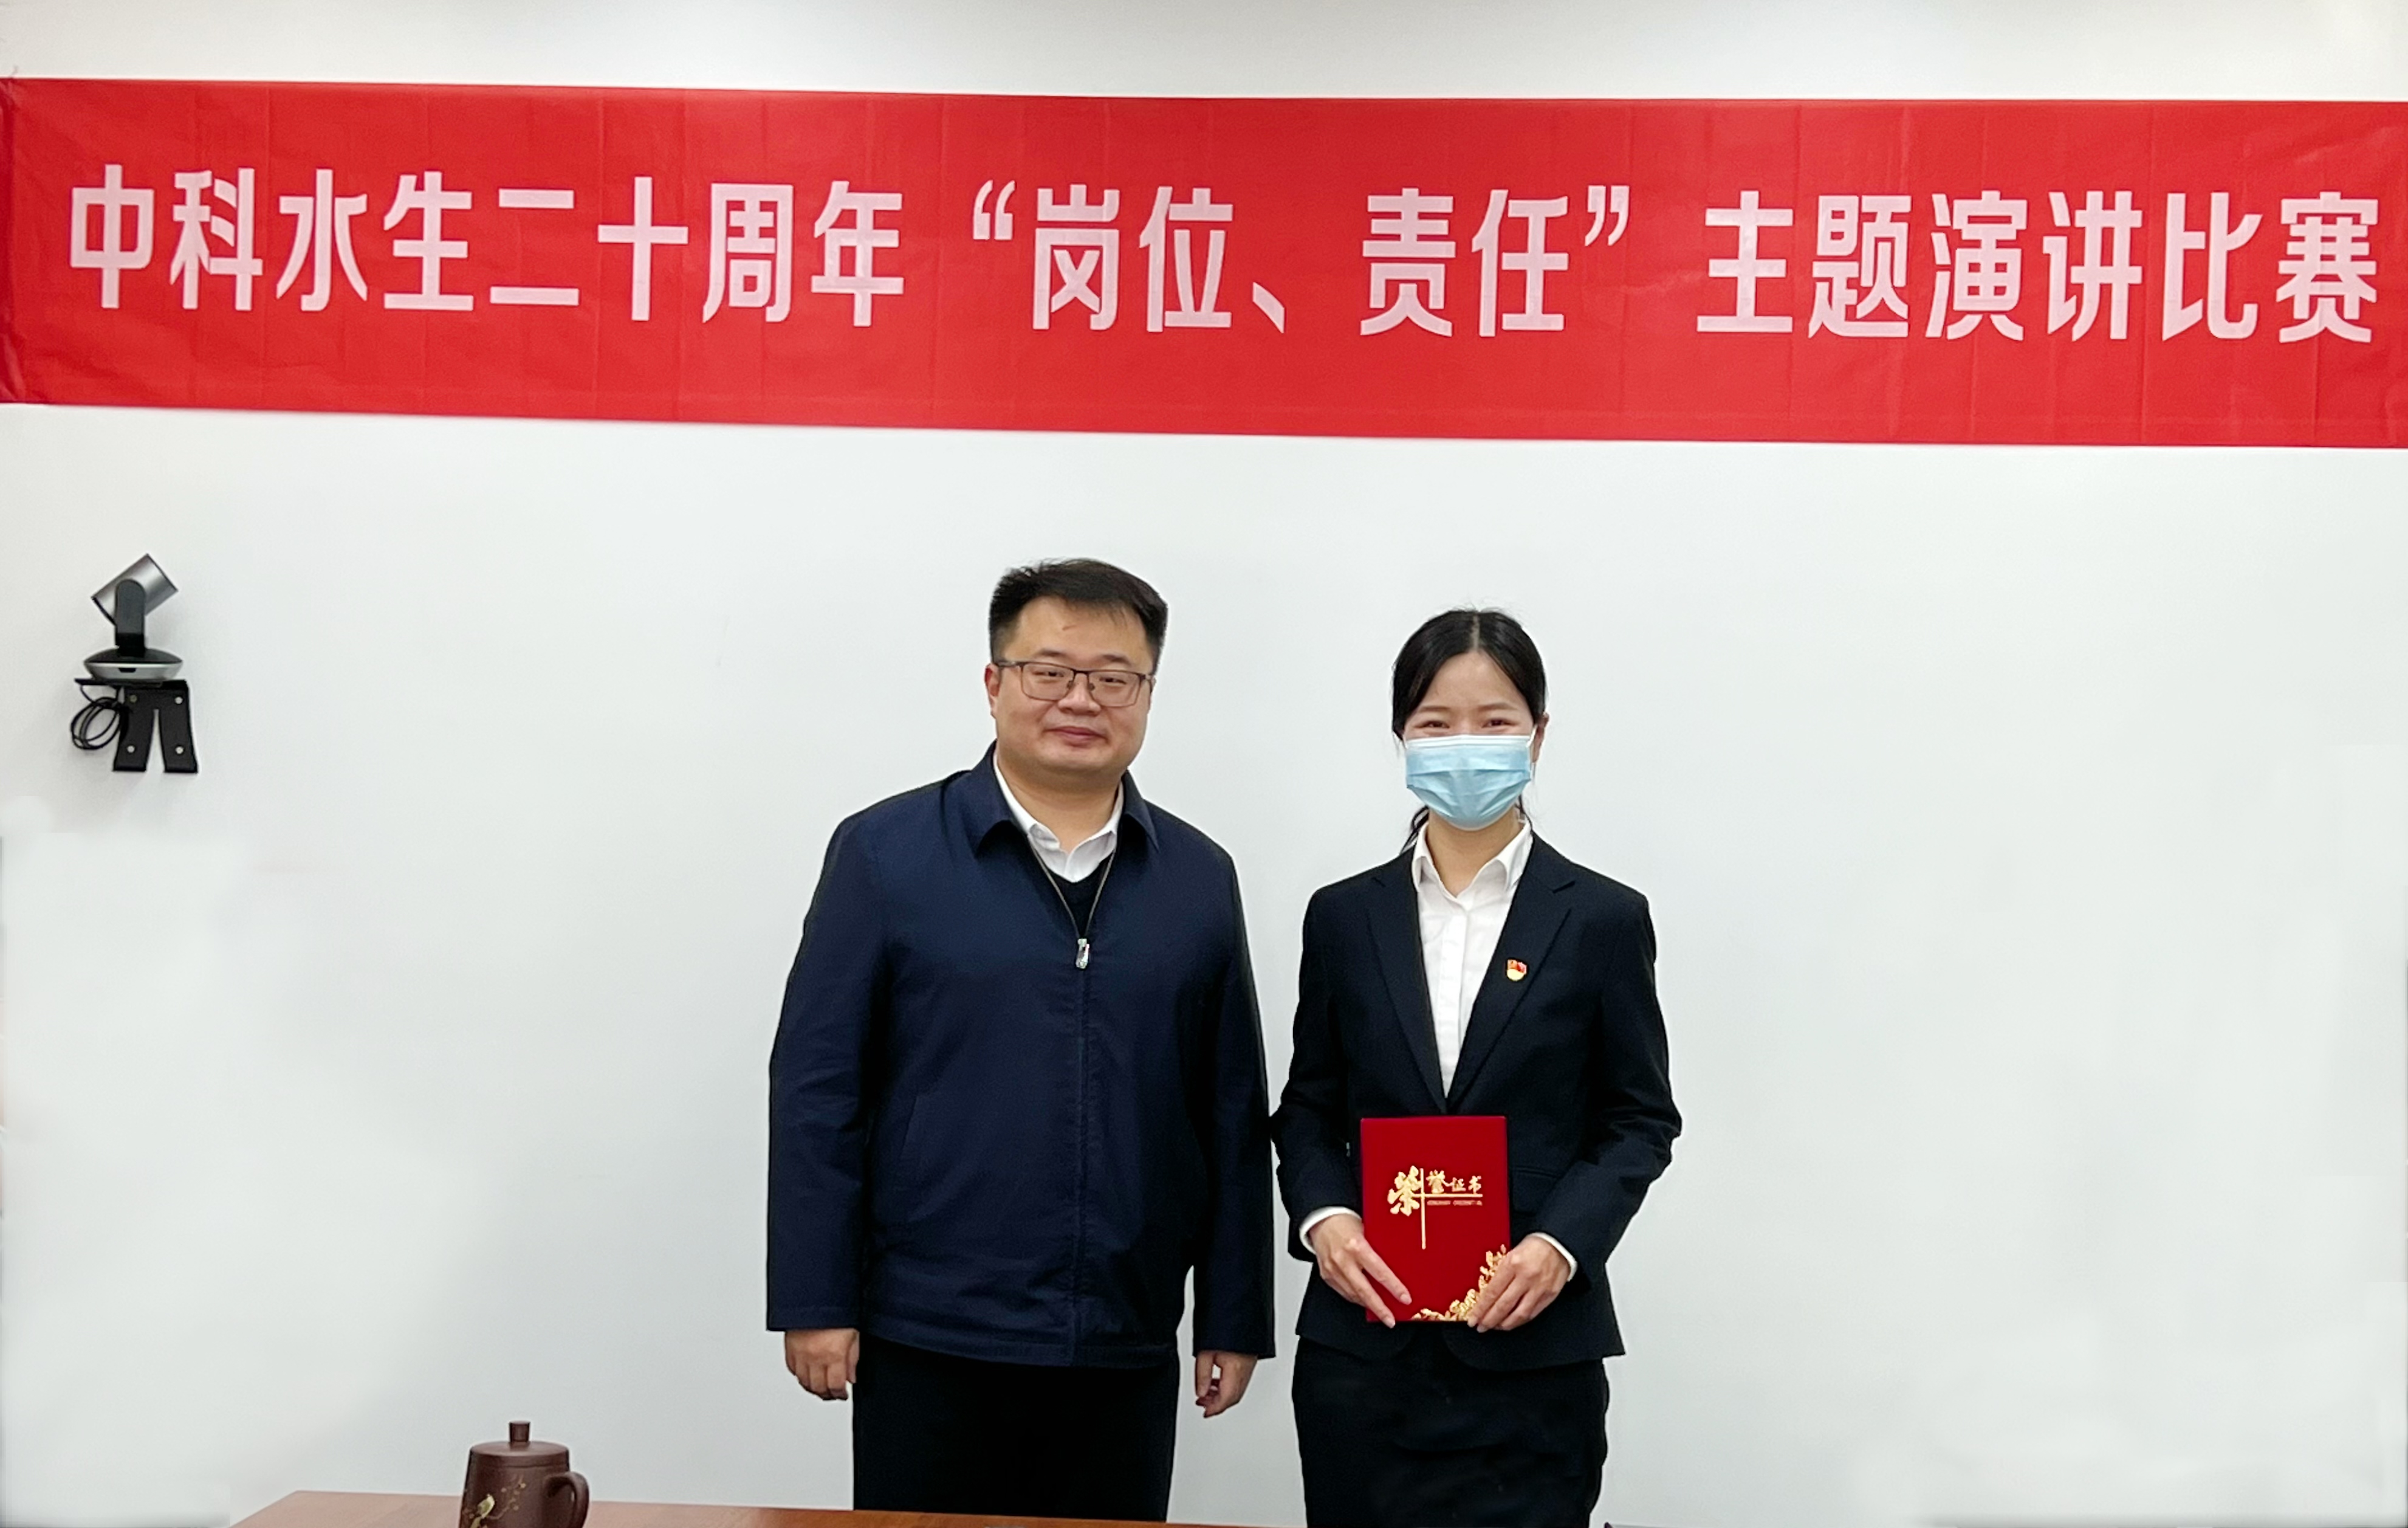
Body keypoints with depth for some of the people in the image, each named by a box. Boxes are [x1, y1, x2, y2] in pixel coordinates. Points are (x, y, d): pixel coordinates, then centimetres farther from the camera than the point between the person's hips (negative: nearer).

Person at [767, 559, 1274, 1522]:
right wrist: (813, 1302, -6)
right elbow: (816, 1089, -3)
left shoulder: (1199, 879, 6)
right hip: (928, 1345, -2)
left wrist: (1235, 1318, 7)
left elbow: (1234, 1115, 8)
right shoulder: (885, 853, -3)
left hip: (1126, 1355, 3)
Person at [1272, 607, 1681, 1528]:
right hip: (1362, 1342, 2)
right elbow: (1307, 1109, 11)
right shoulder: (1345, 917, 6)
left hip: (1534, 1349, -2)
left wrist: (1564, 1243, -12)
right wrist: (1322, 1216, -8)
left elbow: (1641, 1121, 3)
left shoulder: (1601, 919, 1)